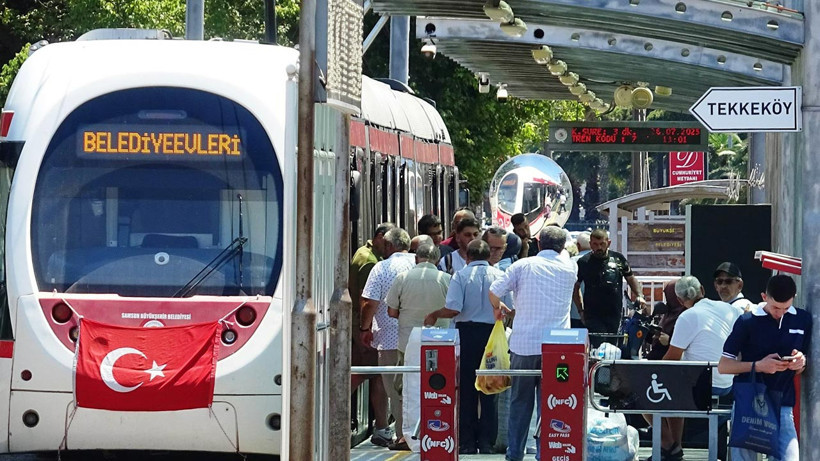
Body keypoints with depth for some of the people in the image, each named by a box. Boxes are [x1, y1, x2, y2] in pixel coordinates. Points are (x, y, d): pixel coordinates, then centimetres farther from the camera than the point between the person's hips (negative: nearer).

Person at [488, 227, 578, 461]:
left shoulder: (523, 265, -1)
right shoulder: (569, 269, 4)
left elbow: (494, 291, -3)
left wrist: (498, 308, 16)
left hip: (523, 344, 0)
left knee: (520, 402, 10)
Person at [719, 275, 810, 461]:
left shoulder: (802, 320, 6)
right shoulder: (747, 321, -3)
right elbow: (723, 366, -2)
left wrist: (801, 364, -8)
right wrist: (758, 366, -17)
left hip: (782, 406, 2)